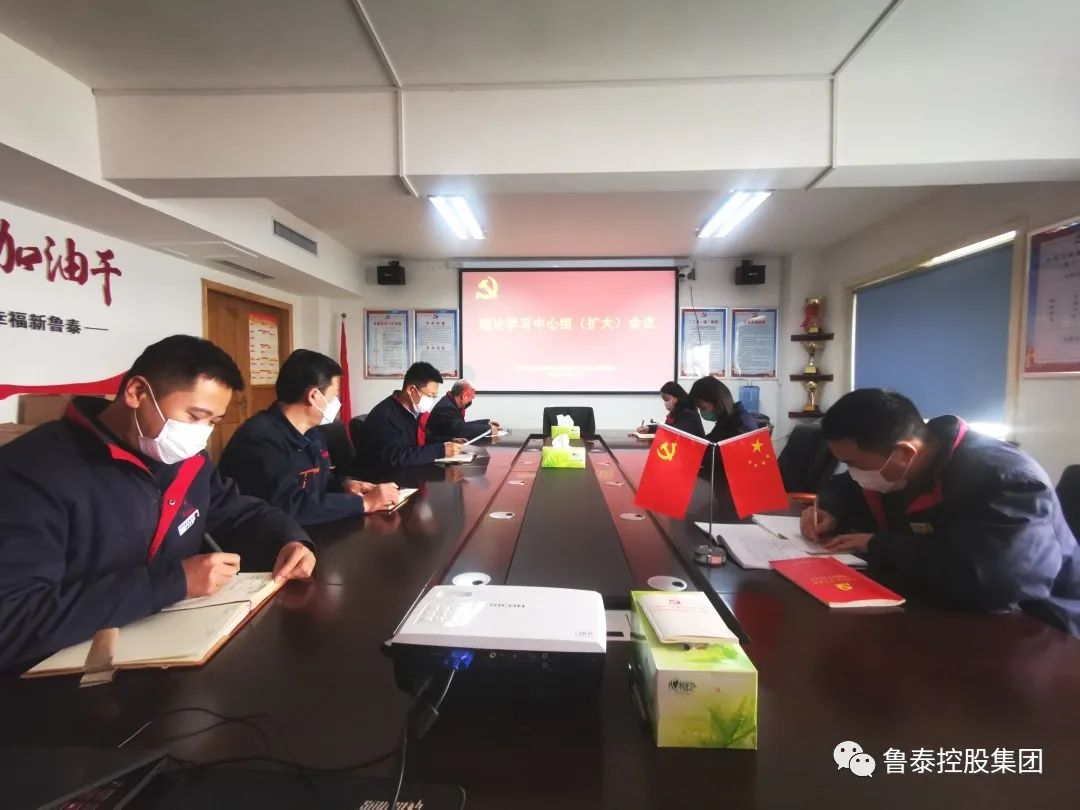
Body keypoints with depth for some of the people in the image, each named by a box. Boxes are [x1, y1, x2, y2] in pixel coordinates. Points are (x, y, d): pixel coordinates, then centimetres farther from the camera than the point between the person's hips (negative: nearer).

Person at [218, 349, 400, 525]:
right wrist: (364, 503, -26)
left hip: (310, 532, 8)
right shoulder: (261, 438, -21)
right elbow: (289, 505, -31)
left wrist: (344, 483, 0)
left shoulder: (312, 432, 8)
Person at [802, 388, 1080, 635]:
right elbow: (844, 488, 16)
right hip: (935, 608, 8)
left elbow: (982, 577, -45)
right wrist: (831, 513, -9)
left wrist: (876, 545, -30)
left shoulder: (1006, 478, -29)